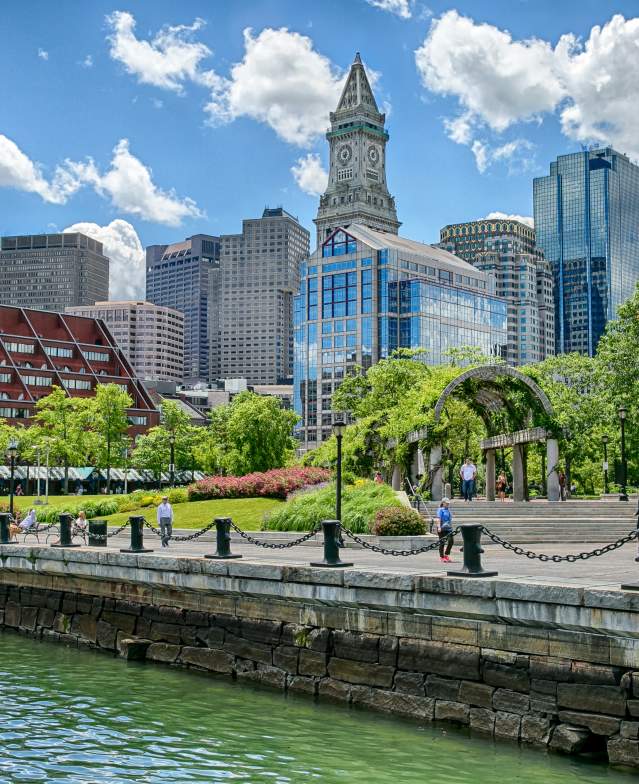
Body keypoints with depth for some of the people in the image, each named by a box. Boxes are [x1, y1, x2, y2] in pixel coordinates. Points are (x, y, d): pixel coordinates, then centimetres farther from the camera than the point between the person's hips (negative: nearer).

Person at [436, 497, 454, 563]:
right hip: (442, 529, -7)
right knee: (442, 542, 0)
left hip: (448, 528, 7)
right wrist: (439, 527, -24)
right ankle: (442, 557, 7)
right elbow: (438, 519, -14)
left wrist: (451, 527, 26)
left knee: (451, 541, -4)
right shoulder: (440, 510, -4)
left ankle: (446, 555, 11)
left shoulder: (448, 510, 18)